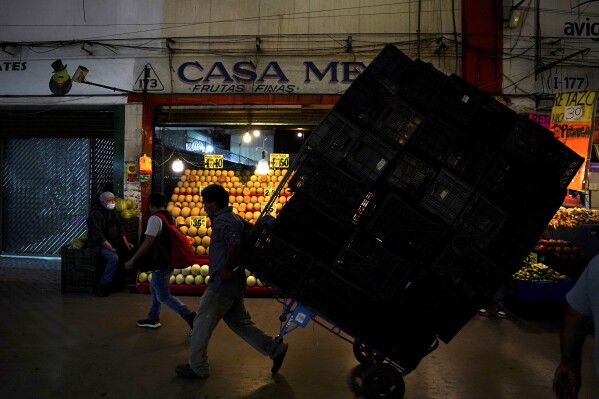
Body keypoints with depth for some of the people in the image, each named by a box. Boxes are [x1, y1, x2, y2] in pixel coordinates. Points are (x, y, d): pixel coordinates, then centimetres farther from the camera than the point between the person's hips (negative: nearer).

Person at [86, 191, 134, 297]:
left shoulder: (112, 212, 11)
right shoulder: (95, 214, -16)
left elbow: (119, 228, 15)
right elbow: (98, 235, -23)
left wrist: (126, 242, 2)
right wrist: (110, 247, -27)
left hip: (113, 242, 8)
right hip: (98, 244, -8)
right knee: (114, 257, -32)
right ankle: (103, 285, -19)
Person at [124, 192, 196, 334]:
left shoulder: (155, 218, -17)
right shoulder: (170, 217, 9)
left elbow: (148, 243, -23)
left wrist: (132, 260, -17)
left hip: (161, 264, -9)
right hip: (168, 261, 9)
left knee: (163, 296, -3)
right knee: (154, 288, 23)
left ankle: (190, 316, -11)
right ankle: (153, 319, 33)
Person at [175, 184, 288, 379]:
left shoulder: (222, 221, -17)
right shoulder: (234, 218, 12)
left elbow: (234, 242, -34)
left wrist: (227, 268, -25)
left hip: (222, 285, -10)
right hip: (233, 285, 10)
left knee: (201, 326, 6)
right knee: (241, 323, 18)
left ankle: (197, 368, 21)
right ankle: (275, 349, 21)